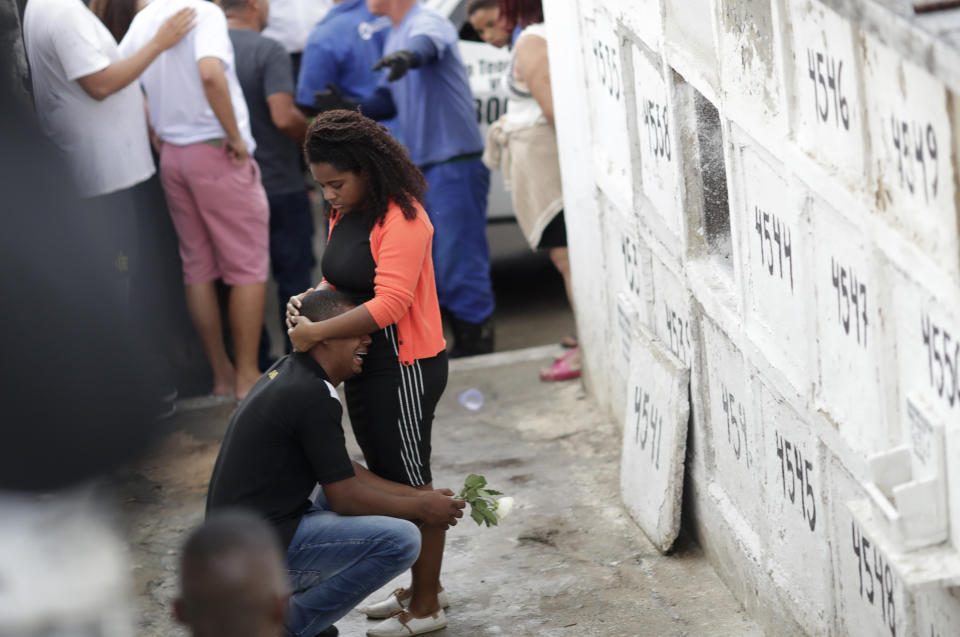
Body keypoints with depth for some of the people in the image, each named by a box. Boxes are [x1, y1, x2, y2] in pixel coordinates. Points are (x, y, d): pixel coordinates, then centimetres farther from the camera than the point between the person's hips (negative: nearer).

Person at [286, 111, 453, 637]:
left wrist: (317, 333, -29)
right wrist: (309, 301, -2)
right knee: (387, 480, 18)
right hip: (364, 367, 10)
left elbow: (389, 304, -31)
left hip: (404, 370, -10)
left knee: (411, 484, 1)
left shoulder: (402, 219, -22)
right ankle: (421, 588, 32)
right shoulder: (344, 214, 8)